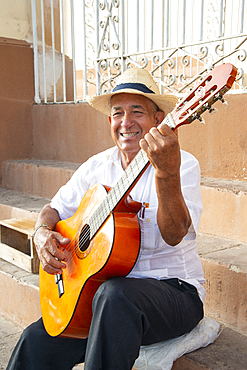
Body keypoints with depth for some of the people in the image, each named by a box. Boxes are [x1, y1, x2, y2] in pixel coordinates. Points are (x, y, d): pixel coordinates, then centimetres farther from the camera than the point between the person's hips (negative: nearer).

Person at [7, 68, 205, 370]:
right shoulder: (97, 167, 7)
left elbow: (173, 235, -25)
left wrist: (168, 173, -43)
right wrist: (43, 233, -6)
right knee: (36, 340, -16)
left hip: (173, 288, -4)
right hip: (106, 286, 4)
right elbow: (56, 208, 17)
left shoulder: (184, 165, -9)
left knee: (115, 295, -36)